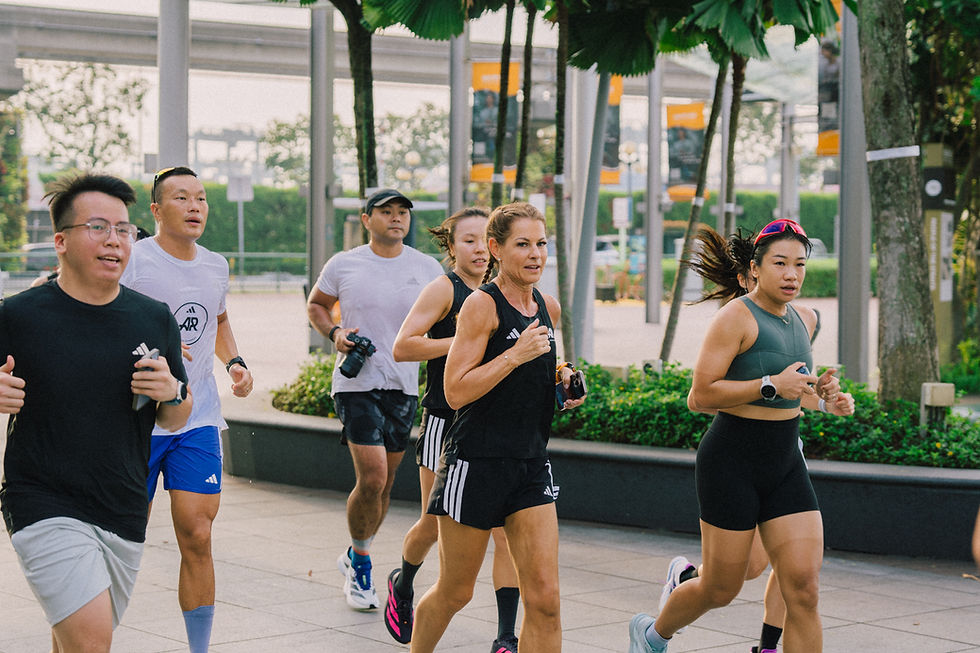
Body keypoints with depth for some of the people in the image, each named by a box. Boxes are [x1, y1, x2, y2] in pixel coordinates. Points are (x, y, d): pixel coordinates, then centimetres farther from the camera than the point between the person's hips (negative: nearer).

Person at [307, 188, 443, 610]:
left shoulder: (428, 269, 4)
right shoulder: (343, 265, 0)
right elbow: (316, 304, 15)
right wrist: (334, 333, -3)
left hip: (404, 386, 3)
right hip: (357, 382, -3)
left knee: (385, 483, 10)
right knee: (372, 479, -13)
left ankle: (355, 559, 32)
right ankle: (360, 560, 10)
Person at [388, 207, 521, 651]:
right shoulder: (444, 289, -6)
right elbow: (402, 348, -15)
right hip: (445, 421, -4)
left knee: (507, 530, -5)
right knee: (434, 525, 7)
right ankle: (402, 585, 39)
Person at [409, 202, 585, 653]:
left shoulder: (549, 308, 10)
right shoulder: (482, 304, -11)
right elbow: (456, 392, -16)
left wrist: (560, 379, 7)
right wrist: (516, 354, -22)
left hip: (531, 464, 6)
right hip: (476, 461, -6)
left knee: (545, 598, -4)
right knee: (454, 593, 9)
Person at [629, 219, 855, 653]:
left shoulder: (804, 320, 12)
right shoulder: (735, 317, -12)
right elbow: (700, 396, -17)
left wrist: (822, 400, 9)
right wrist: (772, 386, -23)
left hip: (785, 465, 7)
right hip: (732, 464, -7)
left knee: (804, 591, -4)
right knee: (721, 589, 5)